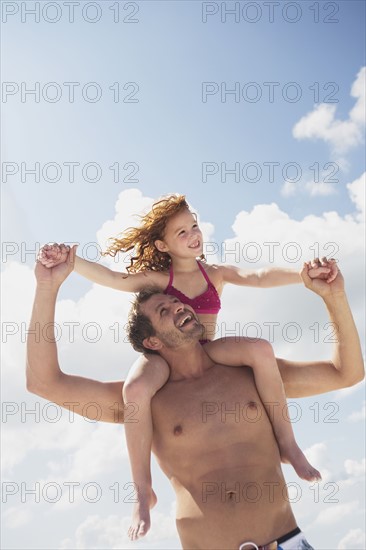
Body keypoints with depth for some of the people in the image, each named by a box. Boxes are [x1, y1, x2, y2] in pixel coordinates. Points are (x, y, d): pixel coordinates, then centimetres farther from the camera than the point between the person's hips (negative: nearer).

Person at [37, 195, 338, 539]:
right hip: (164, 355, -2)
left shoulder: (216, 274, 4)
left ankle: (286, 442, -13)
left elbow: (258, 278, -11)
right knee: (136, 388, -37)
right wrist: (68, 261, -30)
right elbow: (113, 279, -14)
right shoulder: (158, 279, -1)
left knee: (261, 349, -28)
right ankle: (143, 491, -19)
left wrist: (305, 274, -27)